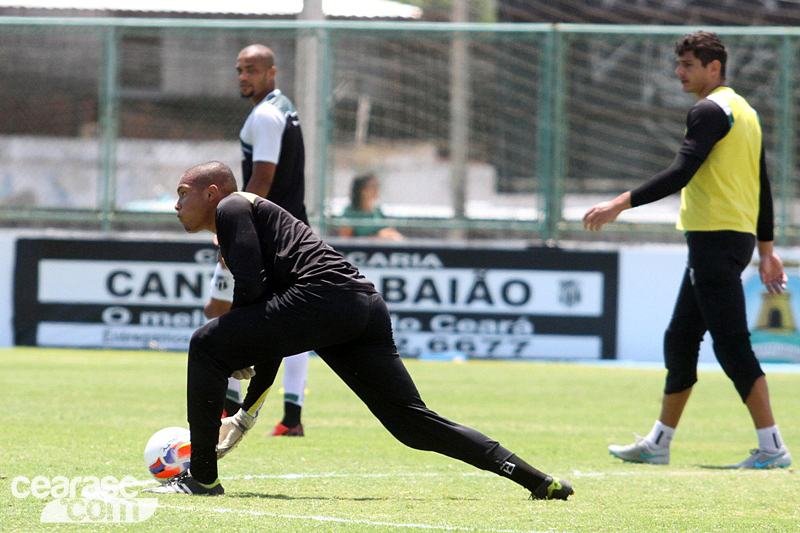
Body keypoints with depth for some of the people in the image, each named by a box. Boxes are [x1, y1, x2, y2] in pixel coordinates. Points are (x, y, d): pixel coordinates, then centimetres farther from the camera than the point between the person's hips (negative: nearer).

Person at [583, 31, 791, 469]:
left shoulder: (710, 111, -12)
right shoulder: (744, 111, 18)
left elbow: (681, 173, -21)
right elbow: (762, 185, 21)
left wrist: (621, 204, -21)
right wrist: (766, 248, 24)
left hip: (716, 239, -10)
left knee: (731, 343, -11)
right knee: (680, 341, 14)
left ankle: (771, 446, -13)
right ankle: (657, 444, 19)